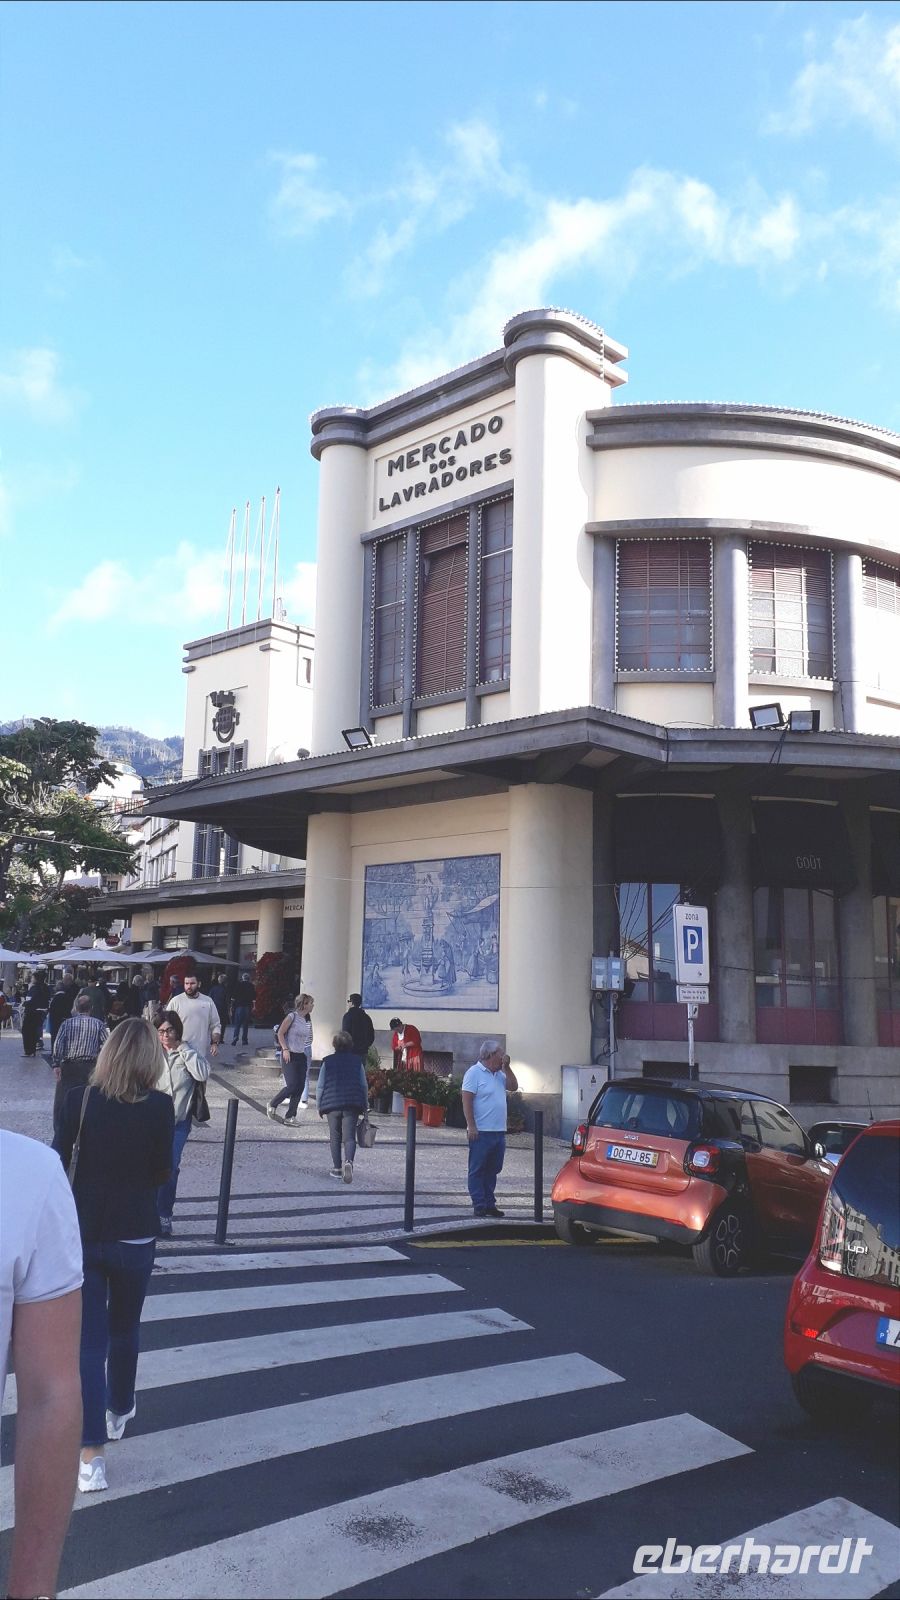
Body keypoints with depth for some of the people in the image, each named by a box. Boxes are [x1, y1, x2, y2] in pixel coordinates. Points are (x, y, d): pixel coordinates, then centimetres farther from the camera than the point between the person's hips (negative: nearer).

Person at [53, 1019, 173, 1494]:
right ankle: (119, 1411, 43)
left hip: (82, 1233, 0)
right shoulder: (159, 1105, -12)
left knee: (89, 1340, 6)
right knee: (124, 1329, 23)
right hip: (135, 1236, 0)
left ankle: (91, 1455, 2)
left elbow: (57, 1161, -2)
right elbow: (160, 1171, -3)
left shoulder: (79, 1099, -9)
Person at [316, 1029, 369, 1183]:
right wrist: (364, 1105, 18)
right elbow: (364, 1085, 8)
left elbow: (320, 1086, 3)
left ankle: (337, 1168, 16)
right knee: (349, 1137, -1)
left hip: (332, 1104, 0)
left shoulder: (327, 1062, 2)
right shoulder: (357, 1061, 6)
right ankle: (349, 1162, -26)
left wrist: (319, 1106, 12)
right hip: (352, 1105, 0)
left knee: (335, 1137, 14)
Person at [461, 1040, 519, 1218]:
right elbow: (466, 1100, -13)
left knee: (492, 1170, 12)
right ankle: (479, 1205, 3)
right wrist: (471, 1126, -18)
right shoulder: (475, 1072, -10)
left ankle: (489, 1204, 18)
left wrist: (506, 1068, 4)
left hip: (499, 1132, 8)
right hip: (481, 1132, -8)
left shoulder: (499, 1074, 15)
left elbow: (513, 1086, 16)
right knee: (478, 1170, 0)